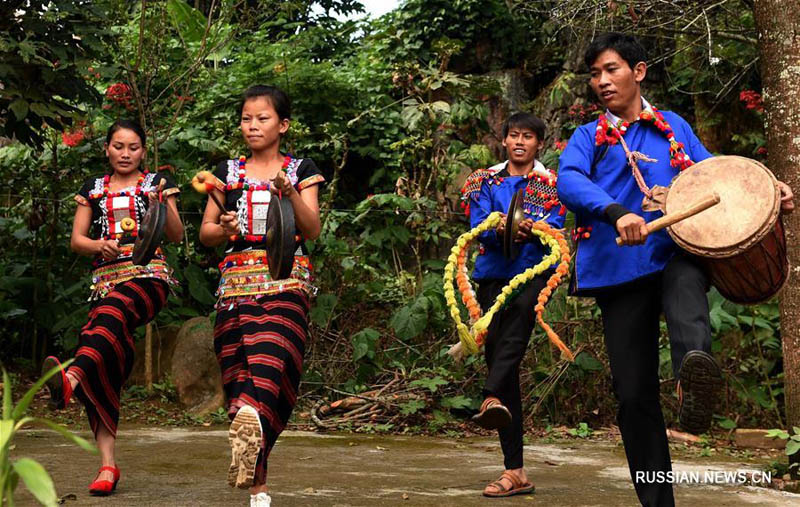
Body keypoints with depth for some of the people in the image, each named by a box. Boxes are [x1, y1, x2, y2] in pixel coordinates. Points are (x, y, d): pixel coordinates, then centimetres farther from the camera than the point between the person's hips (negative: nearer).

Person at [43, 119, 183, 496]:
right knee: (101, 373, -11)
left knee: (111, 313, -38)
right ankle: (107, 463, -14)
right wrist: (100, 245, -9)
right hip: (105, 277, 3)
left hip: (148, 274, -3)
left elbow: (176, 236, 5)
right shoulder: (93, 189, 20)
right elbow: (76, 240, 12)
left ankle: (70, 381, -63)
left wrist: (163, 204, -13)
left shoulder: (155, 183, 13)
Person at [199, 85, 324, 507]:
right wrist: (224, 229, -5)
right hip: (237, 282, 3)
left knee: (270, 359, -29)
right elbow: (205, 234, 17)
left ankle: (251, 427, -54)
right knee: (237, 378, -7)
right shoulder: (228, 172, 17)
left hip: (285, 283, -2)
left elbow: (312, 230, 0)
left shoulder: (300, 169, 10)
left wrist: (290, 191, -16)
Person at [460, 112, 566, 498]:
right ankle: (515, 472, 1)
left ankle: (492, 399, -61)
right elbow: (478, 226, 1)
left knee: (516, 321, -36)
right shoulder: (486, 181, 16)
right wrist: (500, 229, -21)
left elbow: (555, 227, -4)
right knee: (495, 351, -1)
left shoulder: (551, 184, 11)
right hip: (493, 275, 3)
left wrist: (531, 229, -25)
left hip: (533, 271, -2)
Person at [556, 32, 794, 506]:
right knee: (635, 393, 0)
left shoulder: (674, 128, 16)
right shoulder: (588, 138, 11)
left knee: (685, 280, -38)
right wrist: (616, 212, -30)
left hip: (677, 253, -1)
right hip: (621, 269, 1)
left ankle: (696, 371, -67)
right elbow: (569, 182, -10)